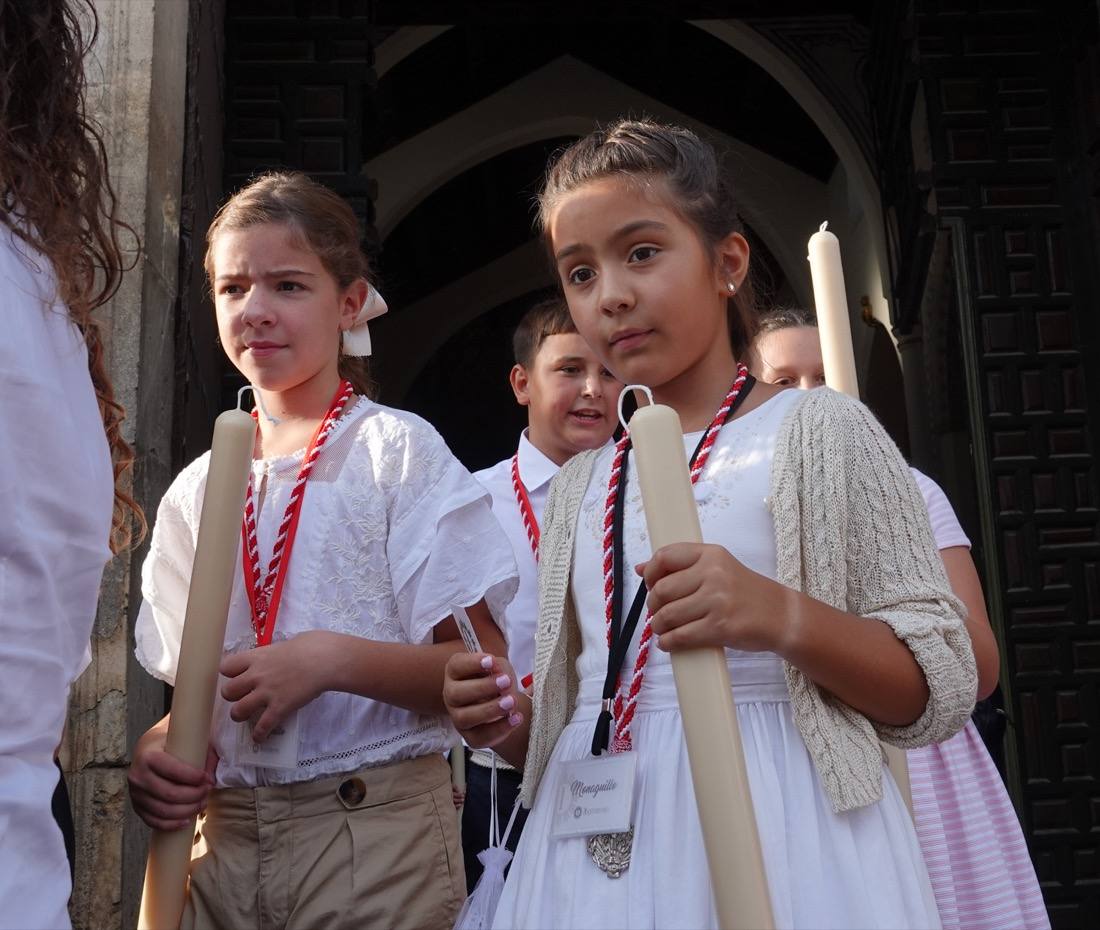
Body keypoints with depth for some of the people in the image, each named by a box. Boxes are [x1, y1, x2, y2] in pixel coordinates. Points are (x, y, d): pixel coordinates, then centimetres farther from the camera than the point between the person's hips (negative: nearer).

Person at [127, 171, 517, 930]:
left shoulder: (398, 451, -4)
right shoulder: (197, 488, 10)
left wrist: (331, 658, -21)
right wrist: (158, 749, -6)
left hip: (376, 832, -4)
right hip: (222, 833, 4)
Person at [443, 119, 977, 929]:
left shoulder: (820, 430, -3)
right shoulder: (579, 486, 11)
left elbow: (941, 692, -7)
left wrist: (785, 616, -23)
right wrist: (513, 724, -4)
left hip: (776, 832, -4)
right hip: (599, 857, 5)